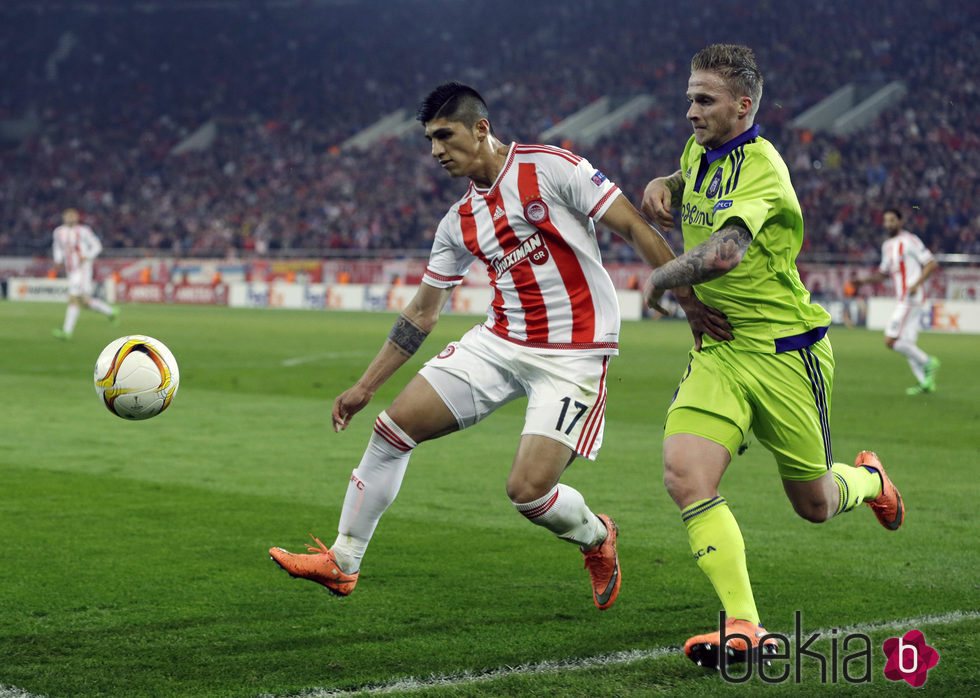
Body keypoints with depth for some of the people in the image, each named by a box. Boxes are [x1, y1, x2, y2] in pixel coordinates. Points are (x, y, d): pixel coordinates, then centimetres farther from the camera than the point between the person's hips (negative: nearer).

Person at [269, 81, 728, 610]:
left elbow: (635, 230, -9)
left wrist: (689, 302, -15)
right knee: (392, 428, -2)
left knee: (527, 491, -17)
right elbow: (422, 313, 17)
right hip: (498, 343, 7)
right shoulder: (459, 222, 10)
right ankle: (342, 562, 12)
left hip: (573, 357, -6)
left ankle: (596, 537, 19)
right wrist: (365, 386, 16)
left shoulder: (551, 168, -9)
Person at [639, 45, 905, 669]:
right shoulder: (699, 151, 7)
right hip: (717, 351, 6)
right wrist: (662, 186, 11)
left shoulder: (761, 167, -20)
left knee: (816, 505, 9)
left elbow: (722, 254, -37)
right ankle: (744, 628, -19)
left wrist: (659, 280, -20)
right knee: (685, 476, -19)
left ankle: (870, 480, 46)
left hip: (784, 350, -6)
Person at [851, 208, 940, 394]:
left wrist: (916, 284, -22)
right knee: (907, 343, 8)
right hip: (902, 300, 9)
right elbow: (884, 272, 29)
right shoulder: (887, 246, 17)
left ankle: (927, 362, -1)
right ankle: (924, 382, 11)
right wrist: (865, 281, 13)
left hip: (911, 299, -9)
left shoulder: (909, 241, -10)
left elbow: (931, 263, -12)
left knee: (891, 341, -13)